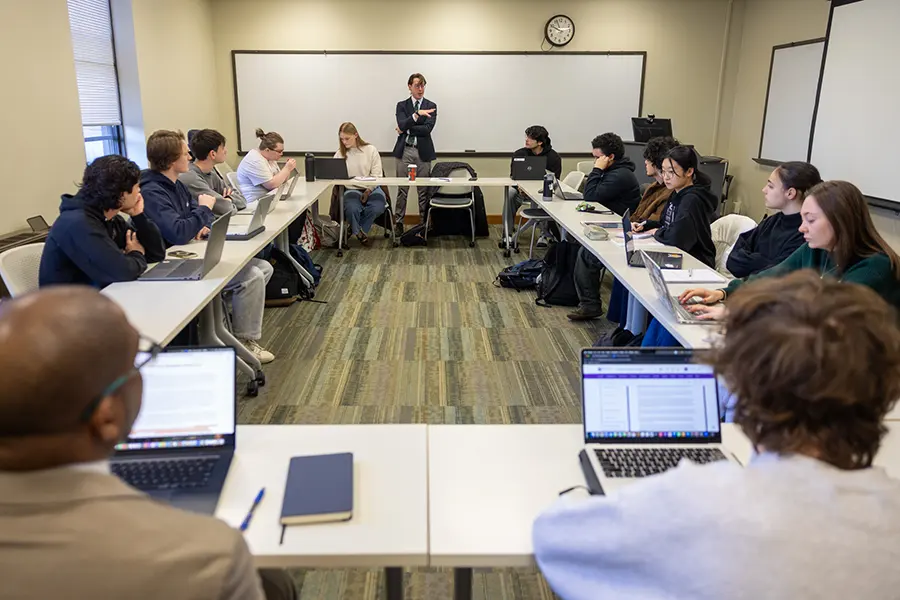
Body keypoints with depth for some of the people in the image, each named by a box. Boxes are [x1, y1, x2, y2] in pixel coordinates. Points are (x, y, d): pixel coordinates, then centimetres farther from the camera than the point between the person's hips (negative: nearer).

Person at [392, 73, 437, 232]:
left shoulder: (431, 106, 6)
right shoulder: (402, 105, 8)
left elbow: (428, 129, -8)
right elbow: (402, 125, -10)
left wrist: (406, 129, -7)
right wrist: (417, 114, -22)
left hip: (423, 151, 0)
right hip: (404, 151, 0)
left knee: (424, 190, 2)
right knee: (402, 189, 3)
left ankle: (424, 222, 9)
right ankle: (399, 222, 9)